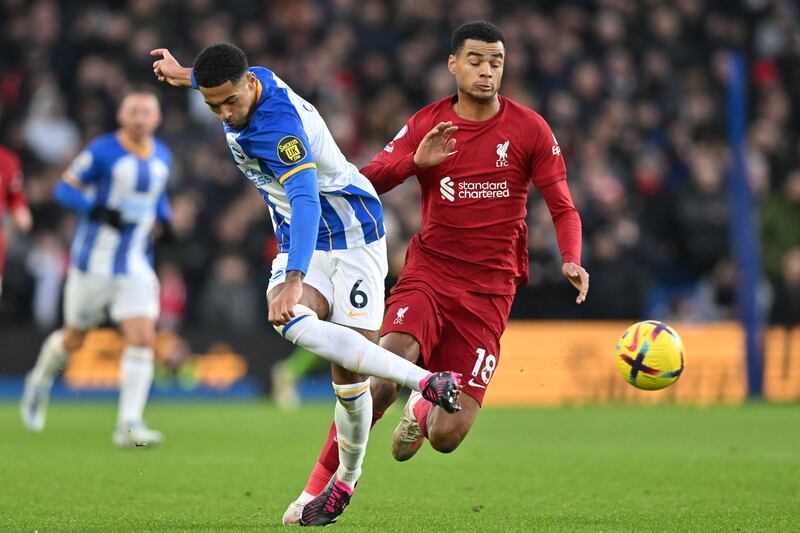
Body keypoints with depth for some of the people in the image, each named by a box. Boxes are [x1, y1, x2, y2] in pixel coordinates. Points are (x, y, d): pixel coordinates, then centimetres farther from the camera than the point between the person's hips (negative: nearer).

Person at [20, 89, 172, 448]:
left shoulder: (162, 156, 7)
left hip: (136, 266, 4)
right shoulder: (102, 152, -11)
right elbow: (64, 189, -9)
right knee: (74, 339, 11)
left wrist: (164, 218, 6)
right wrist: (99, 210, -24)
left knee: (142, 340, -13)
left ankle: (129, 425, -12)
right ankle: (41, 380, 44)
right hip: (94, 264, -4)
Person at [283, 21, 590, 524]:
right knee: (385, 377, -28)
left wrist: (571, 261, -17)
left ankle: (423, 413, 30)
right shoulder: (427, 124, 4)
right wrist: (416, 161, -19)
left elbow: (563, 208, 2)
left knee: (448, 436, -9)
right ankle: (319, 487, -13)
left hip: (490, 289, 0)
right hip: (429, 270, 0)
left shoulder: (529, 129, 0)